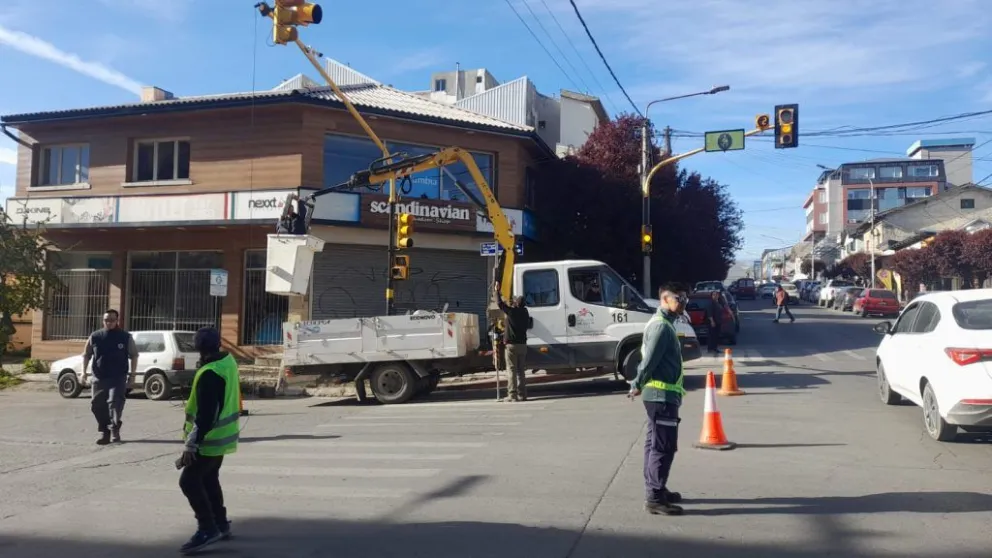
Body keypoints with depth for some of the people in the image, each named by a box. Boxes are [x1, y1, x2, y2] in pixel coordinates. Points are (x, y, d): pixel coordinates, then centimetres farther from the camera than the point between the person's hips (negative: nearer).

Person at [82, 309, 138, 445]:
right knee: (97, 405, 6)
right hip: (99, 377, 3)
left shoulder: (126, 337, 1)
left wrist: (132, 375, 1)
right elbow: (86, 355, 14)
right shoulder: (95, 337, 6)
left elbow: (134, 356, 6)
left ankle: (115, 430, -5)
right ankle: (104, 432, 21)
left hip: (118, 378, -3)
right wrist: (84, 371, 3)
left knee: (115, 402, -16)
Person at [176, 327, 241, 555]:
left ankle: (208, 529, -2)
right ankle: (220, 525, 29)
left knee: (189, 481, -5)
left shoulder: (209, 374, -26)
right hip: (222, 435, 10)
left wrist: (191, 445, -25)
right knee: (209, 479, 20)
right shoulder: (229, 362, 3)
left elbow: (206, 415, -28)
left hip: (210, 439, -10)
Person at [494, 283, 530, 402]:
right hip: (522, 344, 6)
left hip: (512, 344, -6)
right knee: (520, 370, 12)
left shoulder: (512, 311, -12)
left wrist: (497, 291, 9)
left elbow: (500, 303, -5)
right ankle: (522, 394, 12)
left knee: (511, 370, -4)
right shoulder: (525, 312, 7)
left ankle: (512, 395, -7)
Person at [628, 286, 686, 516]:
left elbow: (647, 357, 19)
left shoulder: (663, 323, 17)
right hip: (662, 395, -11)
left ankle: (655, 490, 25)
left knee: (655, 444, 16)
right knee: (664, 446, -7)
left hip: (659, 394, 11)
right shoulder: (662, 326, -17)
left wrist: (638, 384, 15)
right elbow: (650, 359, -22)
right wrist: (637, 386, -14)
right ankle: (654, 498, -4)